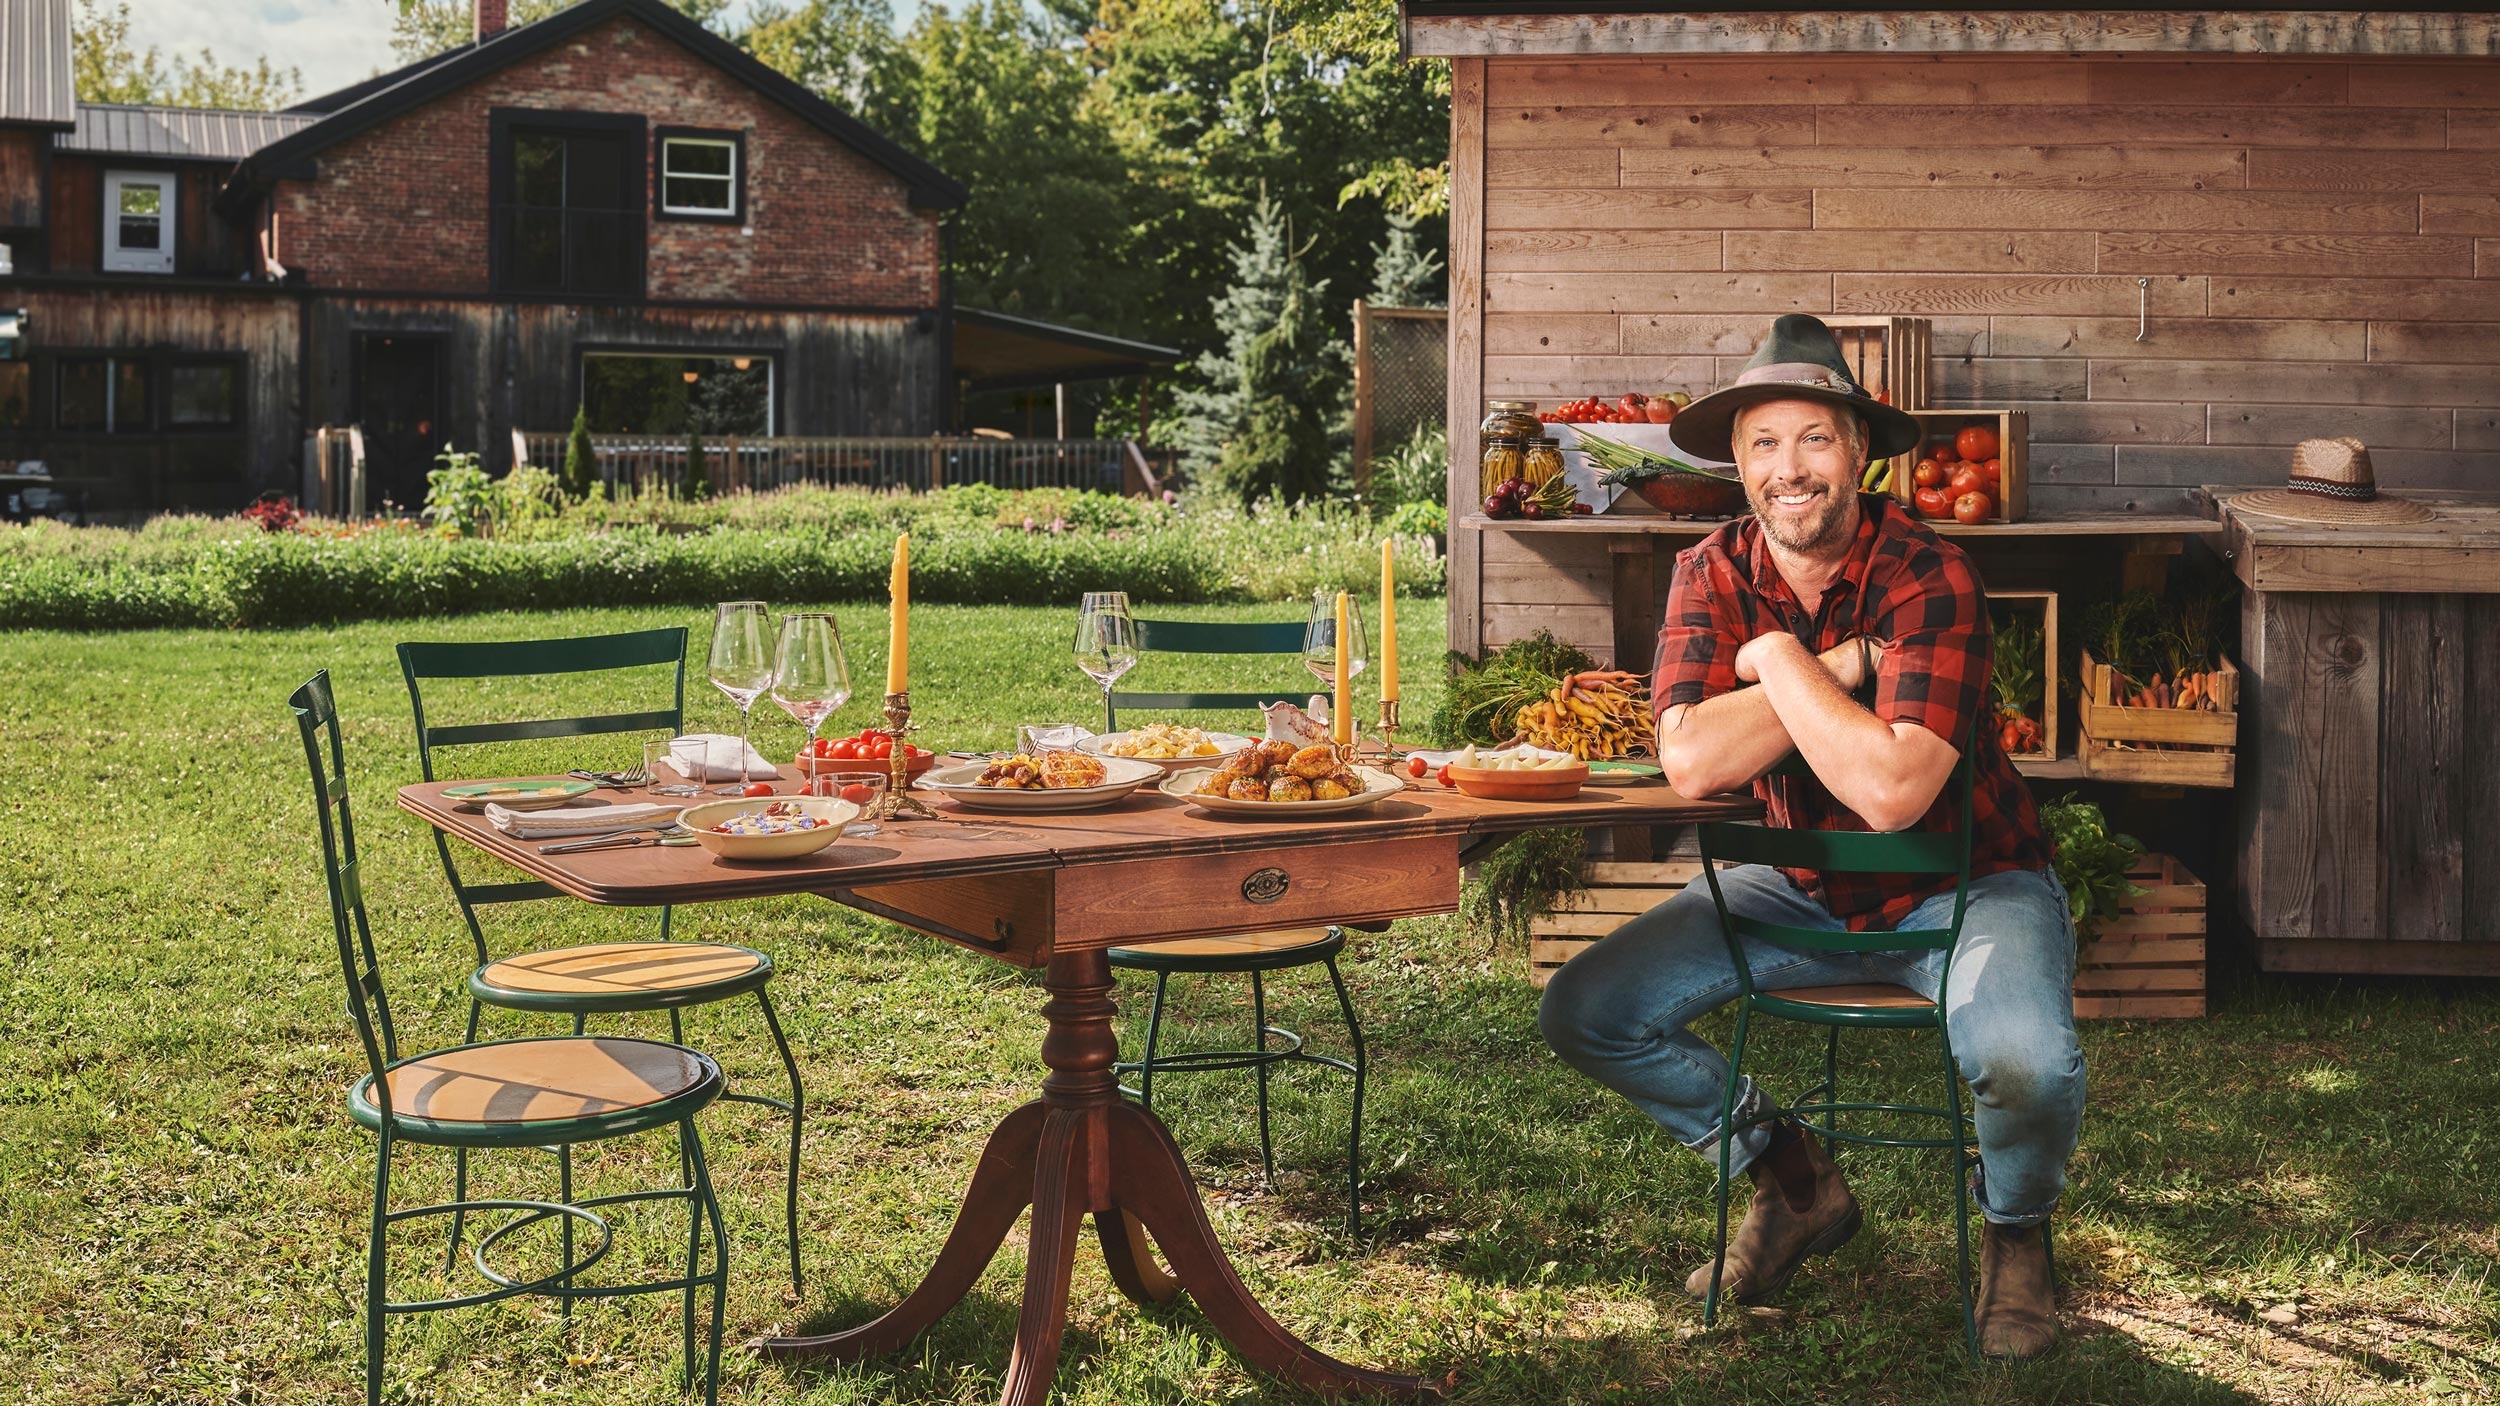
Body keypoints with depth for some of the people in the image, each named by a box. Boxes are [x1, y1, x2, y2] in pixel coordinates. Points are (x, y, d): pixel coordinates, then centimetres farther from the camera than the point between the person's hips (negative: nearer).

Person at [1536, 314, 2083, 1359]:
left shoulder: (1928, 578, -21)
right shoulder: (1714, 576, -7)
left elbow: (1892, 792, -33)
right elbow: (1690, 761, -22)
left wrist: (1781, 659, -23)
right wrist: (1847, 665, -25)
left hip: (1963, 886, -4)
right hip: (1803, 890, 5)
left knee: (2028, 1066, -35)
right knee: (1585, 1013, -9)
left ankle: (2014, 1228, 4)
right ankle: (1794, 1183, 14)